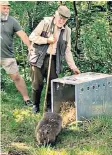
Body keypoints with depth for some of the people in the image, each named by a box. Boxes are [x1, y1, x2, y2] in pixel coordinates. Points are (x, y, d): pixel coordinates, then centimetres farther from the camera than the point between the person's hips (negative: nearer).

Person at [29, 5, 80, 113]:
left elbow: (67, 51, 11)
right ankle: (35, 105, 18)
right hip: (39, 57, -3)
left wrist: (73, 67, 7)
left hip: (53, 60, 3)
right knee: (37, 83, -1)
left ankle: (50, 107, 17)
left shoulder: (67, 31, 6)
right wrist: (47, 40, -14)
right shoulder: (45, 22, -5)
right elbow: (32, 36, -8)